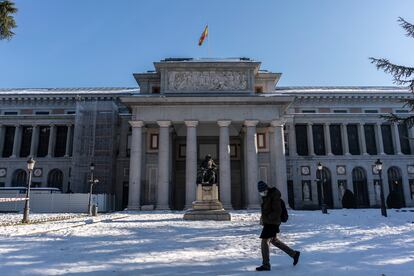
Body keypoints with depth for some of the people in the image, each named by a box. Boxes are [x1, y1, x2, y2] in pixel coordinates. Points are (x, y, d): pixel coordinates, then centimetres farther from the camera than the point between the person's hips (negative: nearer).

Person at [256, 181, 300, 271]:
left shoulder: (274, 197, -19)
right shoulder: (266, 195, 9)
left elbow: (277, 211, -22)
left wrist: (266, 218, -24)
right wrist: (263, 217, 8)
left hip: (272, 223, -10)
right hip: (268, 222, 10)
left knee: (264, 242, -5)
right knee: (274, 240, 19)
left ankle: (266, 265, 5)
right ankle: (294, 254, 28)